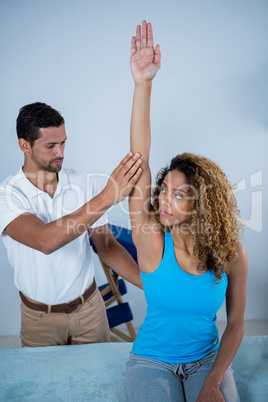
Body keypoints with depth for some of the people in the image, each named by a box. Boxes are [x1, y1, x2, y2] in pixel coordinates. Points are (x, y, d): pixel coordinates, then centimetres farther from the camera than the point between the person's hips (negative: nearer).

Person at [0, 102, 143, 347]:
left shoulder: (84, 184, -9)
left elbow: (106, 245, -5)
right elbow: (45, 241, -39)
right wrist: (107, 198, -44)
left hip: (89, 306, 2)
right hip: (40, 318, -2)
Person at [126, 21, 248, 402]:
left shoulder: (231, 255, -15)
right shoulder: (152, 239, -18)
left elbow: (235, 324, -4)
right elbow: (139, 160, -29)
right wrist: (143, 85, -35)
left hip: (208, 360, 1)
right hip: (151, 361, -1)